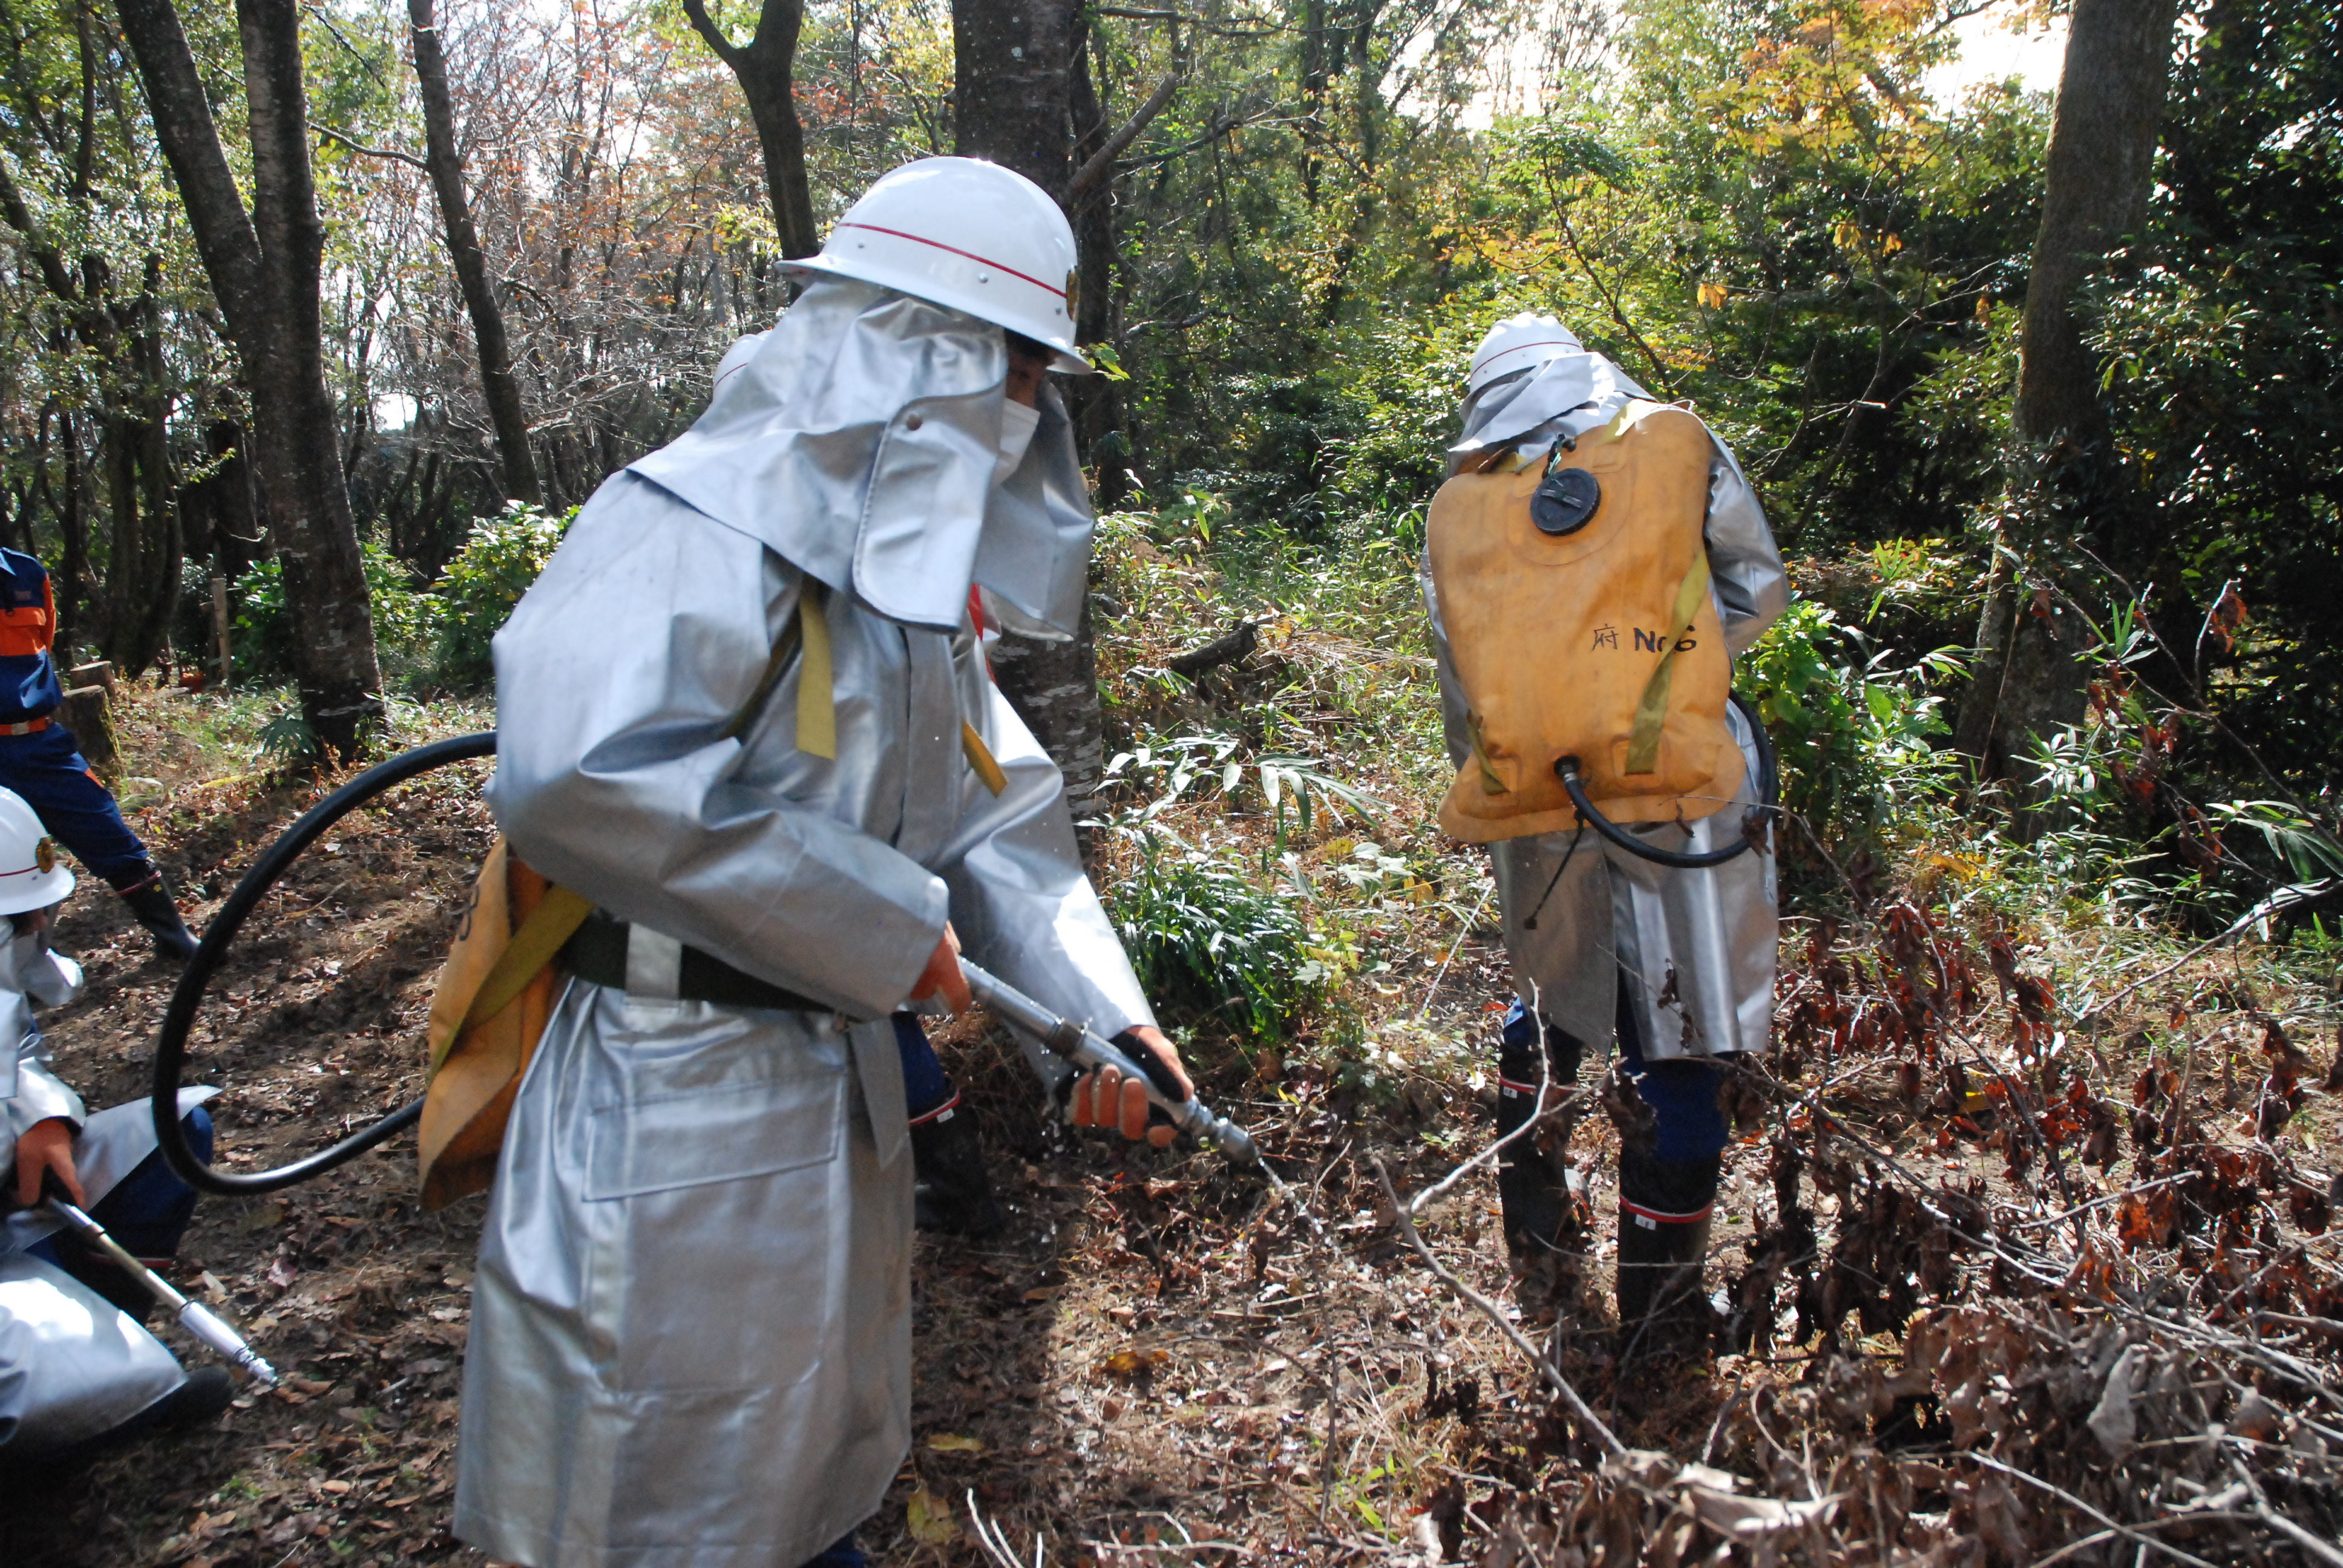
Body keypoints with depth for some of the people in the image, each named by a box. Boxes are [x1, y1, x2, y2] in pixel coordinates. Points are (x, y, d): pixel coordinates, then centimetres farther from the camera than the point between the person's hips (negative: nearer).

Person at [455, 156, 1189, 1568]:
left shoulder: (918, 574, 9)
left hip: (840, 1078, 9)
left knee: (829, 1441, 27)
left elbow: (992, 811, 9)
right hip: (678, 1108, -9)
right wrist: (886, 924, -28)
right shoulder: (707, 520, -21)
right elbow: (580, 772, -36)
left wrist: (1102, 1014, -4)